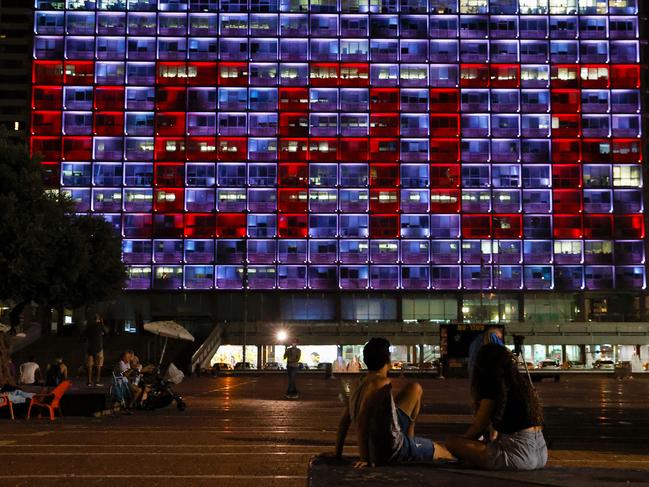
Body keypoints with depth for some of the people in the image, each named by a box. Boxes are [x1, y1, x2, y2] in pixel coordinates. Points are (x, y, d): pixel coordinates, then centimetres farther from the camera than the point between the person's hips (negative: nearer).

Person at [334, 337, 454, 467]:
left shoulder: (358, 385, -1)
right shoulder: (383, 384, -25)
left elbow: (344, 421, 4)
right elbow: (361, 421, -33)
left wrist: (338, 454, 12)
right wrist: (365, 458, -29)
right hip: (393, 451, -8)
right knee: (442, 452, 17)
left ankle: (409, 439, 25)